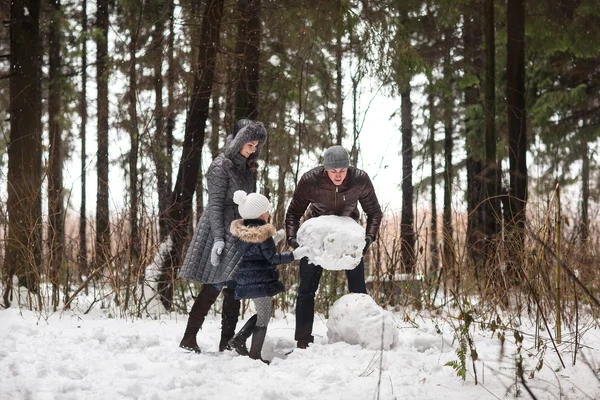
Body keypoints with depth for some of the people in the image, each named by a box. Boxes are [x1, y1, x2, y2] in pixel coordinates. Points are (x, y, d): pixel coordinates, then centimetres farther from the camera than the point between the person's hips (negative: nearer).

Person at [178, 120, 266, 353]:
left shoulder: (245, 167, 14)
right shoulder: (222, 165, -10)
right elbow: (215, 204, -15)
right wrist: (218, 238, -22)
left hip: (239, 235, 8)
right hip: (220, 232, -8)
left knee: (234, 288, 7)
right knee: (213, 287, -9)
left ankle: (227, 341, 13)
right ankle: (188, 339, -2)